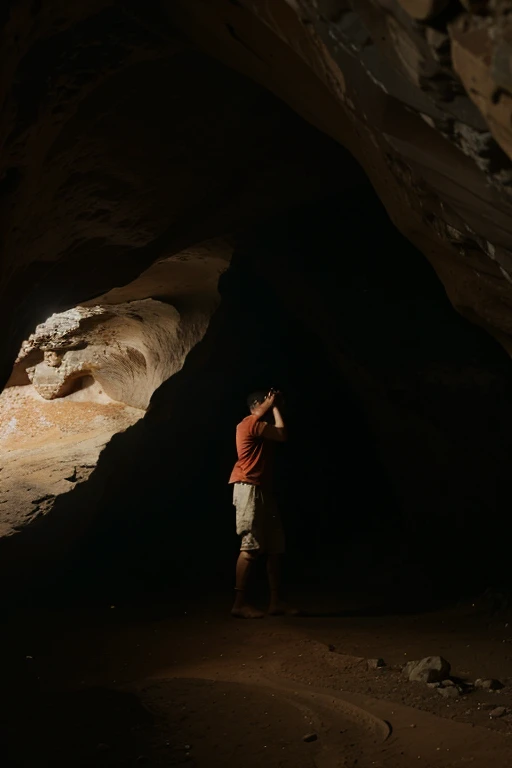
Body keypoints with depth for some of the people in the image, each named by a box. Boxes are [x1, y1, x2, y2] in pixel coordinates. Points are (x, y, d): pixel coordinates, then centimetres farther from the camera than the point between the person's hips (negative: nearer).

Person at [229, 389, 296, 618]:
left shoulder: (256, 425, 23)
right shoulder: (252, 423, -8)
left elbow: (278, 433, 24)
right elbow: (282, 434, -11)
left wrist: (274, 407, 20)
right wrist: (274, 406, 0)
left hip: (261, 489, 10)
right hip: (249, 488, -10)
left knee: (274, 547, 6)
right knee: (251, 547, -13)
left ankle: (275, 602, 7)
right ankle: (240, 603, -12)